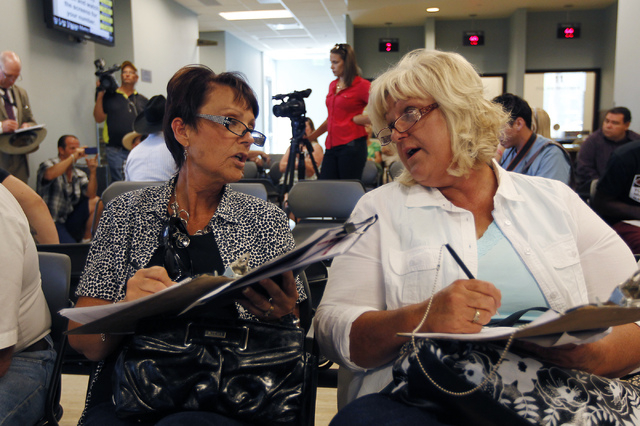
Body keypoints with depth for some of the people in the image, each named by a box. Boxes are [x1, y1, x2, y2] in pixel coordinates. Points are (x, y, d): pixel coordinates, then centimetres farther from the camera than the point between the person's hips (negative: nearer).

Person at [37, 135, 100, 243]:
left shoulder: (79, 174, 13)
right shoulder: (48, 165, -2)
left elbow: (91, 194, -2)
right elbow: (50, 175, -29)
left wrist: (92, 171, -15)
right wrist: (73, 157, -22)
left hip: (70, 221, 7)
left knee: (95, 202, -13)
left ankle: (87, 241, -3)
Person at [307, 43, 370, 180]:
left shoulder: (362, 85, -3)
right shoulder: (332, 85, 18)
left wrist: (358, 119, -7)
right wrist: (309, 137, 23)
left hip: (351, 145, -7)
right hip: (331, 146, 7)